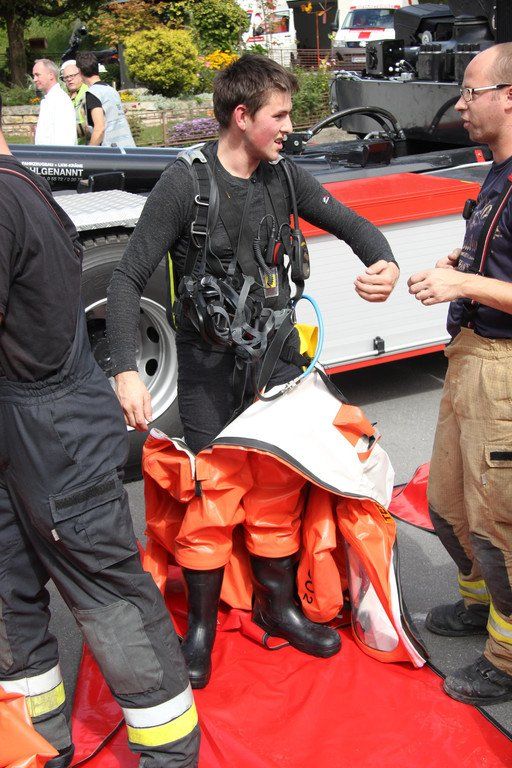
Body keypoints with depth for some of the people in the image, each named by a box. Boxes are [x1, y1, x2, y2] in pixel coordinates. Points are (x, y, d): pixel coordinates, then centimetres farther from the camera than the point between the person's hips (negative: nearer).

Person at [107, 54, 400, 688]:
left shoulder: (284, 177, 1)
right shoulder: (184, 185, -13)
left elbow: (351, 224, 11)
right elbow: (128, 279, -13)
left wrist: (386, 265, -13)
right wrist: (126, 371, -23)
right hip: (208, 365, -4)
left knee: (280, 486, 10)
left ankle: (277, 604, 31)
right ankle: (201, 623, 23)